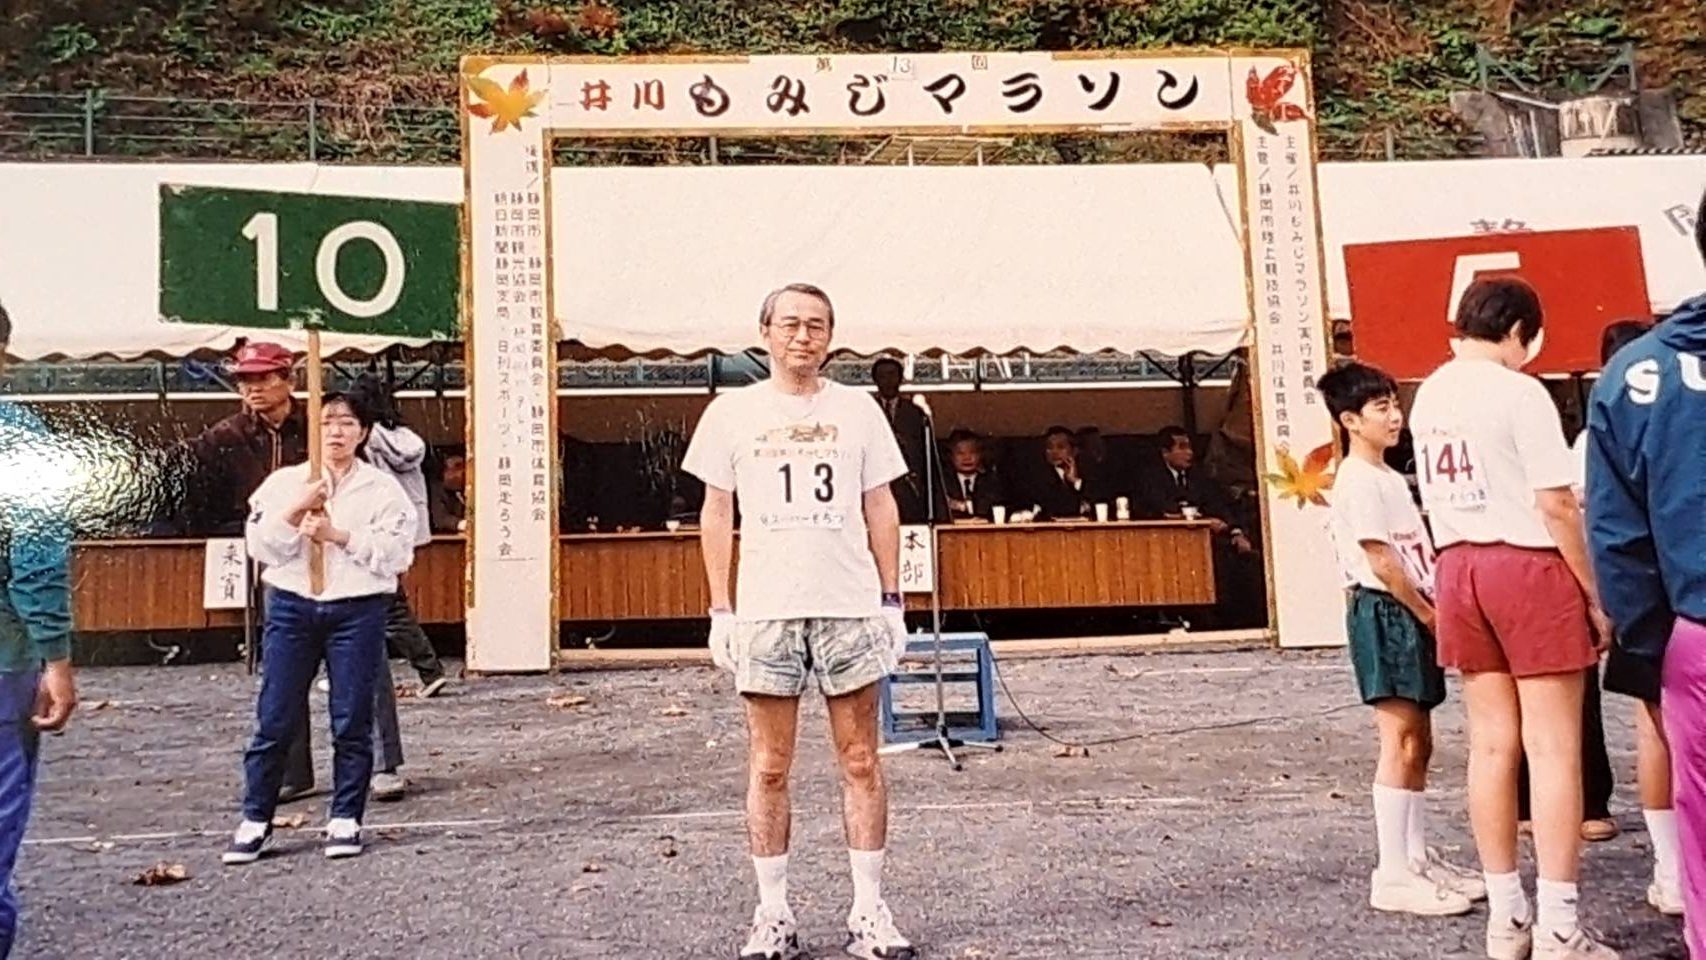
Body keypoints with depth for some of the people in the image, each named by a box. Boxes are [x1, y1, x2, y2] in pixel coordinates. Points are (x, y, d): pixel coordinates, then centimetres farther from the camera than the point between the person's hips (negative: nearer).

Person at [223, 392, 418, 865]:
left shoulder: (383, 488, 2)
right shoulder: (284, 482, 8)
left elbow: (395, 553, -7)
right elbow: (259, 546, 1)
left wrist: (338, 534, -13)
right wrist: (295, 513, -13)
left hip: (358, 609, -1)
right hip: (292, 606, 1)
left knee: (352, 720, 4)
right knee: (275, 719, 3)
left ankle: (345, 819, 15)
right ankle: (255, 821, 15)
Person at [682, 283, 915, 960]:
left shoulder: (857, 409, 9)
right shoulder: (733, 411, 7)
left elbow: (880, 509, 10)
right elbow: (716, 514, 7)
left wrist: (891, 599, 5)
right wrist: (721, 610, 1)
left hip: (851, 606, 1)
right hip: (765, 611, 0)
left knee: (860, 762, 4)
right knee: (769, 768, 4)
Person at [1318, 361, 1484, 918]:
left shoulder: (1391, 478, 19)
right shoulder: (1358, 480, -12)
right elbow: (1381, 561, -17)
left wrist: (1435, 611, 7)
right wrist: (1428, 615, -11)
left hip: (1412, 615, 10)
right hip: (1384, 612, -10)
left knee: (1418, 742, 12)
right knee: (1401, 743, -10)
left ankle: (1418, 859, 20)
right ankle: (1392, 875, -6)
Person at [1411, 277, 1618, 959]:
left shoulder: (1428, 397, 11)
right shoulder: (1519, 392, -11)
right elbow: (1555, 505, -14)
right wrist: (1596, 594, -8)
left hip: (1457, 568, 7)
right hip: (1528, 565, -6)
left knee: (1491, 743, 10)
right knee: (1553, 747, -1)